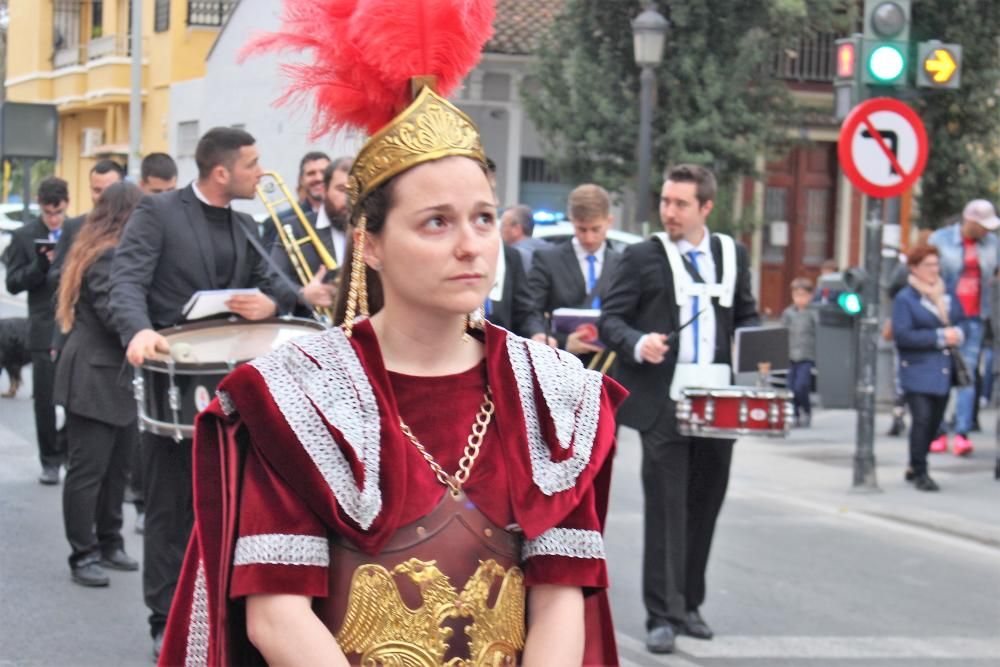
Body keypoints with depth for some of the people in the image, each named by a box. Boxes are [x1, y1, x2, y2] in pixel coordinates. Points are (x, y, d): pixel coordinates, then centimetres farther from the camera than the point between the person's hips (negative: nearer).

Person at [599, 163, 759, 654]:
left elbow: (746, 316, 20)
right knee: (666, 509, -6)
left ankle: (688, 605, 22)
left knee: (704, 507, 10)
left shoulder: (732, 255, 12)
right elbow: (610, 319, -2)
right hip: (662, 404, -4)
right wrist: (637, 344, -21)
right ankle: (662, 616, -2)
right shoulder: (641, 257, 1)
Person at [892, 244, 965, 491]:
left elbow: (961, 320, 20)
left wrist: (957, 334, -5)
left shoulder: (948, 294, 12)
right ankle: (920, 472, -6)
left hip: (944, 370, 6)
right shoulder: (904, 299, -7)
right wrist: (940, 337, -16)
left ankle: (915, 468, 25)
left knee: (935, 420, 10)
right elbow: (902, 334, -16)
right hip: (918, 369, -6)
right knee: (922, 418, -15)